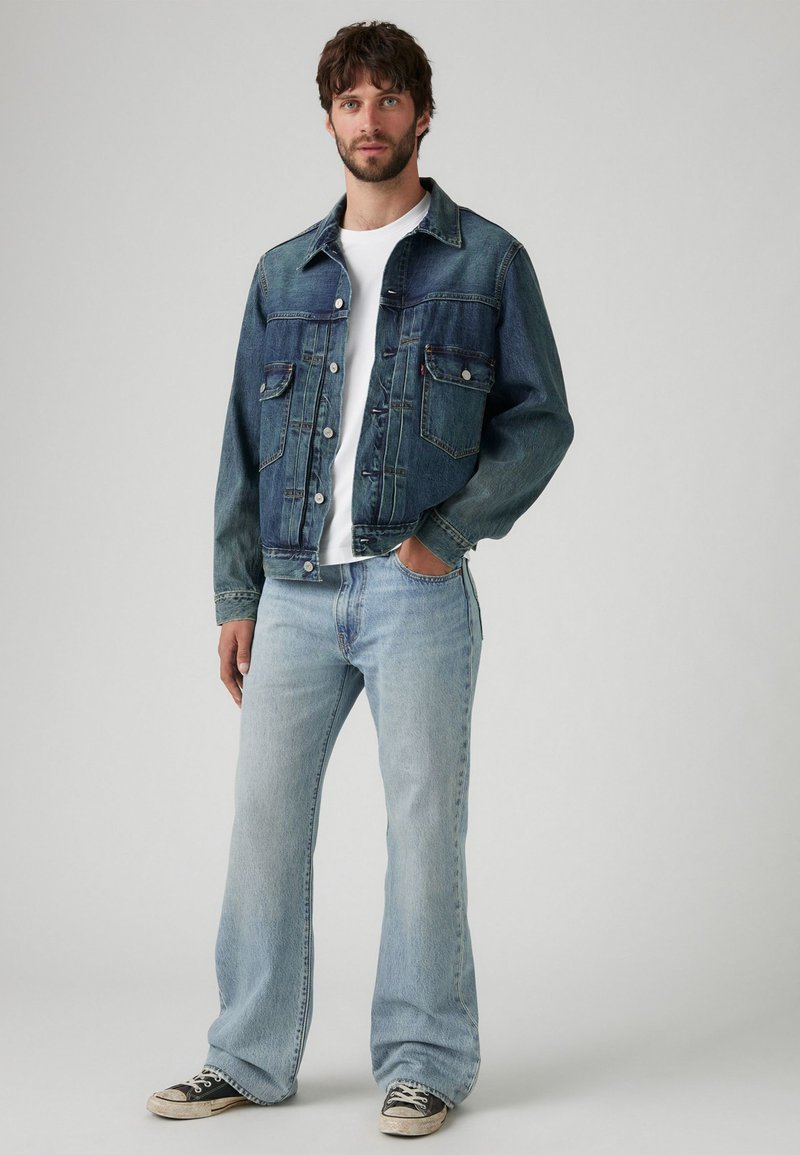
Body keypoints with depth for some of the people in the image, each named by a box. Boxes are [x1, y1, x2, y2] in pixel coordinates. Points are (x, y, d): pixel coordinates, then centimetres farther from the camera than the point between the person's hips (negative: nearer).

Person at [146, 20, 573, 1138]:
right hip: (294, 593, 4)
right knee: (264, 821, 5)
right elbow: (246, 438, 14)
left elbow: (542, 417, 2)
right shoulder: (284, 273, 14)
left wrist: (447, 534, -9)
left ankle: (423, 1064, 14)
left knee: (424, 825, 1)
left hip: (416, 591, -3)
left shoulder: (485, 260, 4)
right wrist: (237, 594, 8)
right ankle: (252, 1058, 18)